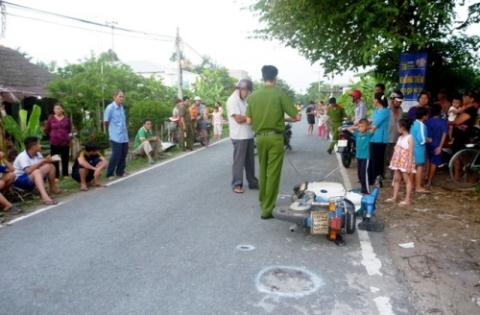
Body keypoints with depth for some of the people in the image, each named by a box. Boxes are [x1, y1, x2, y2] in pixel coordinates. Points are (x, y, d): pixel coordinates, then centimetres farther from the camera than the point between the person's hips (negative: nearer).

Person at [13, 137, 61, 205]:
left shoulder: (37, 154, 3)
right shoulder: (22, 156, -21)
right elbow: (28, 171, -34)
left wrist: (46, 160, -20)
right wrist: (42, 161, -29)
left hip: (34, 178, 8)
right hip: (19, 180, -8)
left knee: (50, 166, -5)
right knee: (36, 172, -37)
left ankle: (53, 188, 8)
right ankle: (45, 197, -57)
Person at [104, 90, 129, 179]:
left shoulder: (122, 107, 11)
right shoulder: (110, 108, -11)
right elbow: (106, 122, -6)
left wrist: (123, 129, 12)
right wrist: (113, 129, 6)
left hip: (124, 136, 7)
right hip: (116, 136, -7)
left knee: (124, 154, 11)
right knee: (116, 155, -6)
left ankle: (120, 172, 24)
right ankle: (109, 174, 6)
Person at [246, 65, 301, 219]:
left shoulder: (253, 95, 2)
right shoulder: (280, 93, -7)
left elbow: (249, 121, 4)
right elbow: (296, 117, -8)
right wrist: (294, 117, 15)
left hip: (260, 137, 4)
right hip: (275, 137, -4)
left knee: (263, 170, 20)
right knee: (273, 173, 2)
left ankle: (263, 200, 35)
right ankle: (267, 209, 5)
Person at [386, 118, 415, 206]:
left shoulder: (409, 138, -14)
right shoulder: (400, 137, 10)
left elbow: (410, 153, -17)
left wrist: (409, 166, -20)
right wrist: (393, 162, 14)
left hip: (405, 163, -8)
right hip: (398, 163, 9)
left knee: (408, 180, 1)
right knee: (396, 179, 12)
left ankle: (407, 199, 6)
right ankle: (394, 197, 21)